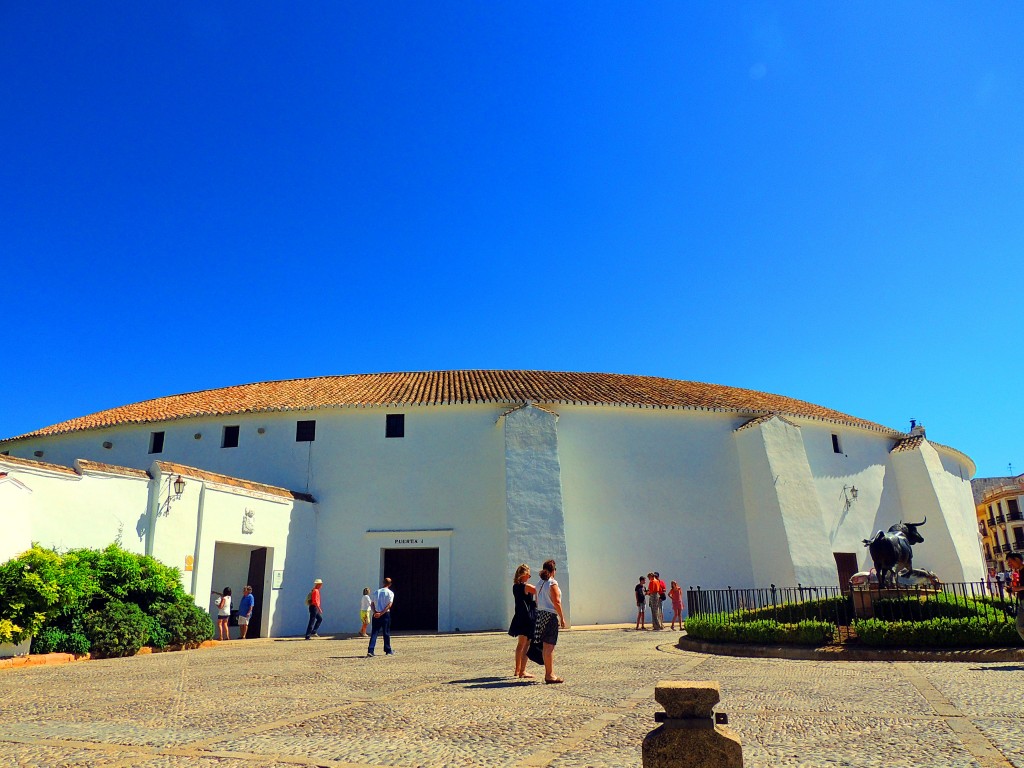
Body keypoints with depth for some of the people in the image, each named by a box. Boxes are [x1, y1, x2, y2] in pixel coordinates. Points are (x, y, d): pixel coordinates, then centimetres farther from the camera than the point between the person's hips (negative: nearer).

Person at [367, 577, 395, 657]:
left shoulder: (376, 592, 10)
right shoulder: (390, 593, -3)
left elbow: (372, 604, 3)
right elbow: (389, 605, -14)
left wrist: (375, 612, -9)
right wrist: (381, 613, -16)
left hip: (376, 614, 3)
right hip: (385, 614, -3)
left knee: (374, 633, 2)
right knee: (386, 633, 8)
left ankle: (370, 651, -9)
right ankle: (388, 651, 17)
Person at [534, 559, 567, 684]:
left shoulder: (540, 583, 12)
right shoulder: (552, 583, -11)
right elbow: (556, 602, -14)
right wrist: (562, 617, -8)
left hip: (540, 614, 8)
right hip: (551, 615, -8)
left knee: (546, 646, 11)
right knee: (550, 646, -4)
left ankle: (548, 673, 16)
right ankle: (550, 675, -2)